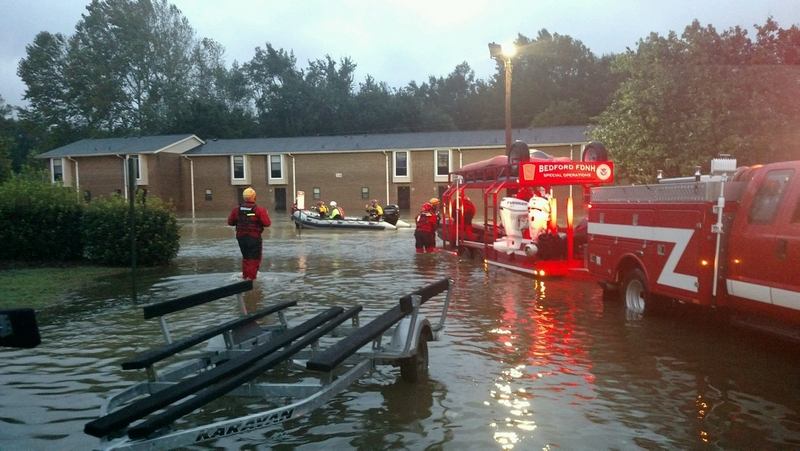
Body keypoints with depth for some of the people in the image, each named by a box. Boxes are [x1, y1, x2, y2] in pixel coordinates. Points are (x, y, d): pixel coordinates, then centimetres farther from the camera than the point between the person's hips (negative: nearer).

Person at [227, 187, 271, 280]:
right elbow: (267, 223, -18)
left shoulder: (236, 209, -3)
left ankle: (245, 276, 27)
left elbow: (230, 222, 3)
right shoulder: (259, 210, -15)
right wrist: (265, 214, 0)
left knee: (245, 257, 22)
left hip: (241, 237, 5)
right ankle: (251, 277, 1)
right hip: (254, 238, -5)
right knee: (254, 258, 6)